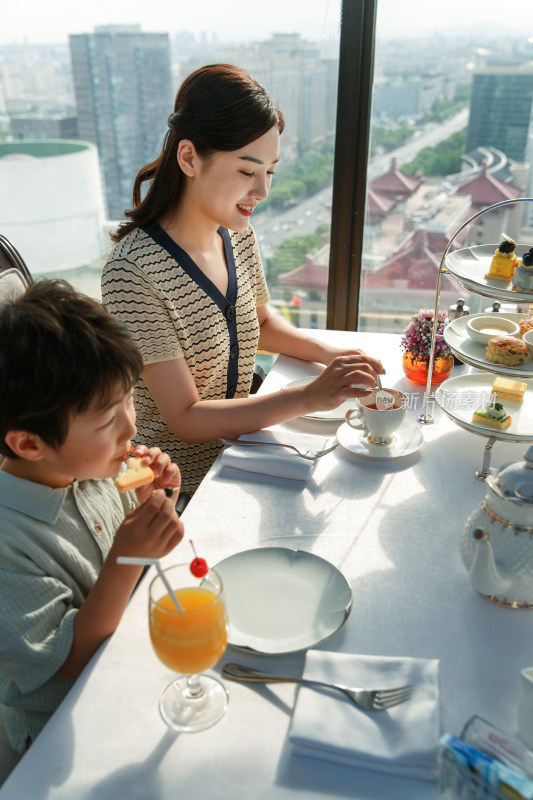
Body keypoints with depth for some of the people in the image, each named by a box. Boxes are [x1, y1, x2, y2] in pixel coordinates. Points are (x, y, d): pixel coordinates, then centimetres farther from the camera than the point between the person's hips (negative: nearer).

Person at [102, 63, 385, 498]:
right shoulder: (134, 273, -24)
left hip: (239, 449, 7)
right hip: (183, 489, -6)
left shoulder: (238, 234, -1)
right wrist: (310, 397, -29)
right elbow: (185, 418, -22)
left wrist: (327, 352, -1)